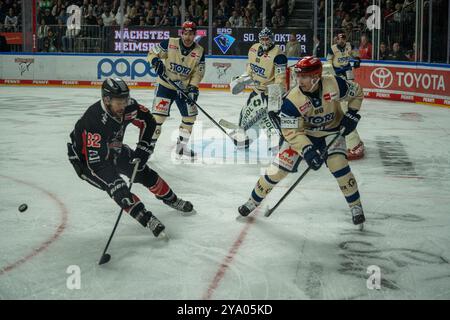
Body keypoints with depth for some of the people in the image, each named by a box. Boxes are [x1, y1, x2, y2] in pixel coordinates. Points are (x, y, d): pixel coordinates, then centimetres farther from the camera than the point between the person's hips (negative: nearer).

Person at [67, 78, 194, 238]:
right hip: (86, 157, -6)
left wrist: (143, 148, -9)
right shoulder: (94, 121, -40)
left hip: (112, 148, 6)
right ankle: (147, 219, -20)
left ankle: (171, 200, 27)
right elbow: (95, 162, -40)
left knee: (144, 172, 5)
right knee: (115, 184, -25)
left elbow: (148, 122, -3)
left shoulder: (128, 106, -21)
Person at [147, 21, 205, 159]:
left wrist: (193, 87, -14)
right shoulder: (169, 44, -13)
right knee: (158, 114, -12)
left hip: (184, 87, 4)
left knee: (190, 114, 7)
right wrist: (156, 62, -25)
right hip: (165, 85, -3)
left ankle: (182, 145, 24)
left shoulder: (199, 52, -6)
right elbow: (152, 53, -4)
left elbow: (198, 73, -1)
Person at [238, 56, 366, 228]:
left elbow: (357, 92, -7)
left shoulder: (334, 85, -27)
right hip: (303, 133, 0)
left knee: (338, 164, -24)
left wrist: (351, 115, -15)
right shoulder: (292, 100, -29)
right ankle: (254, 200, 18)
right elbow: (290, 131, -27)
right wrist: (307, 150, -38)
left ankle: (356, 206, -3)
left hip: (331, 131, 0)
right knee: (277, 169, -5)